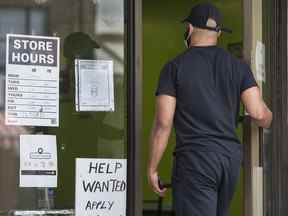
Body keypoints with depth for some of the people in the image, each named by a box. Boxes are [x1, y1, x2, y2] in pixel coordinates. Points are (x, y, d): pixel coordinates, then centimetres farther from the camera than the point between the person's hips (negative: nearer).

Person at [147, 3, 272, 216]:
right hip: (231, 157, 5)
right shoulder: (238, 66, 6)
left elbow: (163, 123, -8)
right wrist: (268, 120, 22)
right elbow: (259, 114, -2)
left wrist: (152, 168, -1)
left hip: (194, 159, -5)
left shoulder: (175, 67, -3)